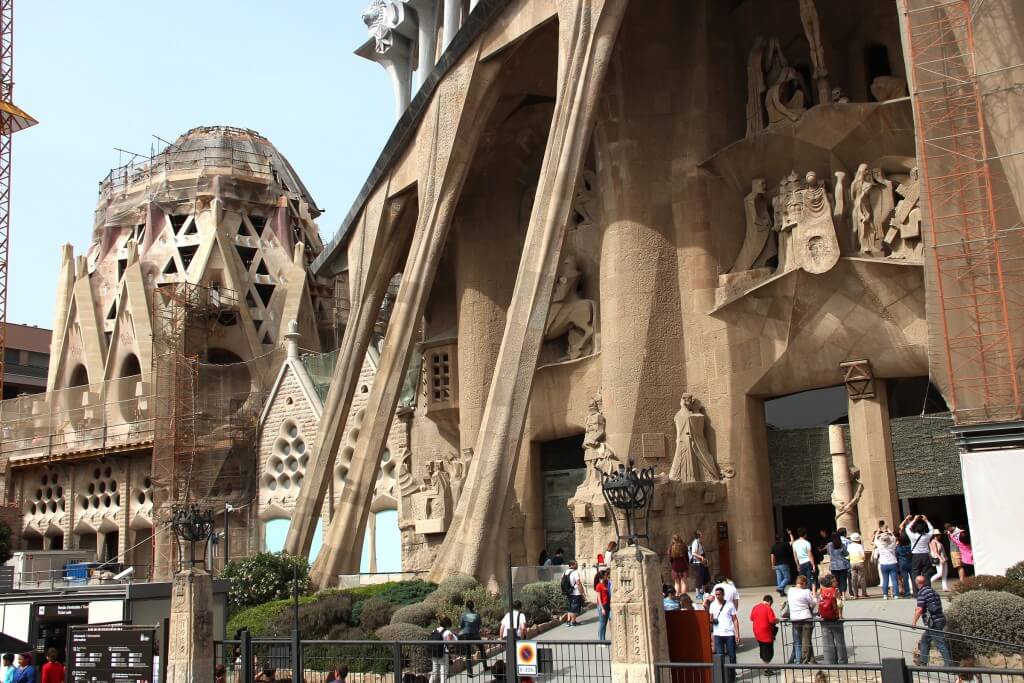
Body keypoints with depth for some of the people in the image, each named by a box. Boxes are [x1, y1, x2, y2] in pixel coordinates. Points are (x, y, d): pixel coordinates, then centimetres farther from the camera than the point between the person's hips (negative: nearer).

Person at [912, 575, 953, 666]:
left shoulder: (922, 592, -12)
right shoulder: (933, 591, 14)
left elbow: (919, 609, -17)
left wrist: (914, 622, -10)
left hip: (933, 622, -9)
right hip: (940, 619, 9)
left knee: (940, 644, -5)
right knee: (925, 639, 20)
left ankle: (949, 664, -4)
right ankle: (923, 660, 27)